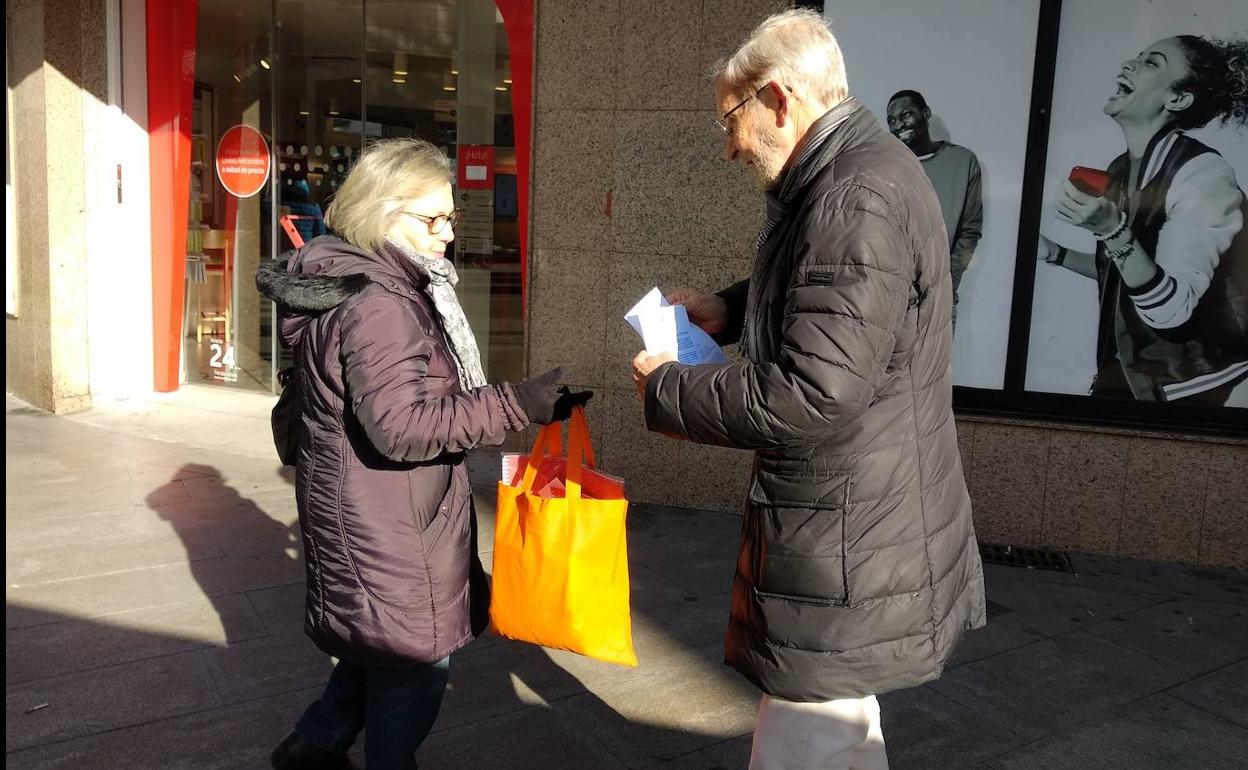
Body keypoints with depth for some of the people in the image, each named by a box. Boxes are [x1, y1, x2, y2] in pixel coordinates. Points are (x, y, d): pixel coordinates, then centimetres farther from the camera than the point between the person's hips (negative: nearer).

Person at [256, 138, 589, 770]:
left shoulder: (368, 285, 10)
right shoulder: (379, 304, -23)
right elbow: (402, 426, -30)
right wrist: (518, 406, -30)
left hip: (367, 514, 11)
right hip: (386, 527, -11)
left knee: (383, 644, 24)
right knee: (414, 662, 6)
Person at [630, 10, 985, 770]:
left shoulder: (859, 198, -24)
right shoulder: (855, 174, 10)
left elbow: (809, 395, -29)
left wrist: (667, 388, -16)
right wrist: (729, 311, 11)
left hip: (848, 542, -11)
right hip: (850, 520, 11)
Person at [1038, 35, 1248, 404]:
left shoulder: (1203, 173, -22)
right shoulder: (1120, 168, 1)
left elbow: (1168, 311, -28)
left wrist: (1112, 230, -38)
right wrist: (1054, 253, 6)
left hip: (1184, 383, -6)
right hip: (1127, 368, 7)